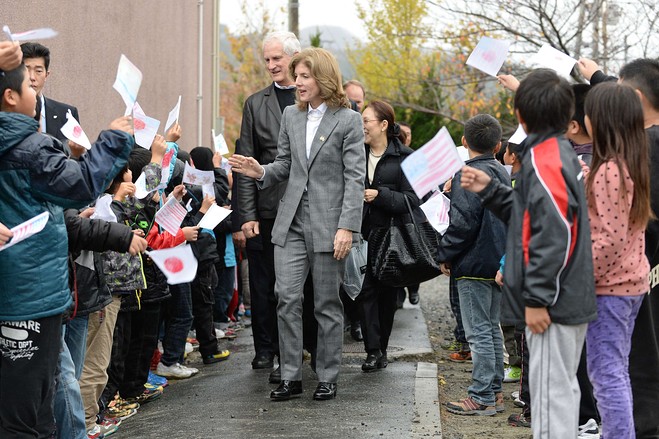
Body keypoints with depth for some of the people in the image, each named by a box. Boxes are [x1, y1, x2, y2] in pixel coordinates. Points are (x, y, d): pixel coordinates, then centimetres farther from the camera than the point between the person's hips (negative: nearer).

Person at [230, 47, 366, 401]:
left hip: (328, 223, -4)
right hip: (292, 221, 4)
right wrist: (261, 172, -5)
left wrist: (347, 227, -16)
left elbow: (355, 178, -8)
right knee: (286, 297, -3)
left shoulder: (348, 120, -5)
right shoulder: (291, 116, 11)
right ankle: (290, 376, 6)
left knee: (327, 304, 4)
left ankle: (327, 378, 15)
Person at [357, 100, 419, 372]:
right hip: (361, 234, 2)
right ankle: (373, 350, -7)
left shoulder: (404, 158, -3)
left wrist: (380, 195, -19)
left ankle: (381, 348, 19)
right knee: (366, 290, -8)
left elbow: (412, 200, -9)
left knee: (386, 294, 6)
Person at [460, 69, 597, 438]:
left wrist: (537, 298, -21)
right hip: (571, 297, 10)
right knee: (562, 388, 19)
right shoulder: (562, 152, 13)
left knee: (550, 392, -5)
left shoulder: (543, 158, -16)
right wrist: (489, 190, 13)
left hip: (553, 301, -10)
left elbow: (553, 235, -23)